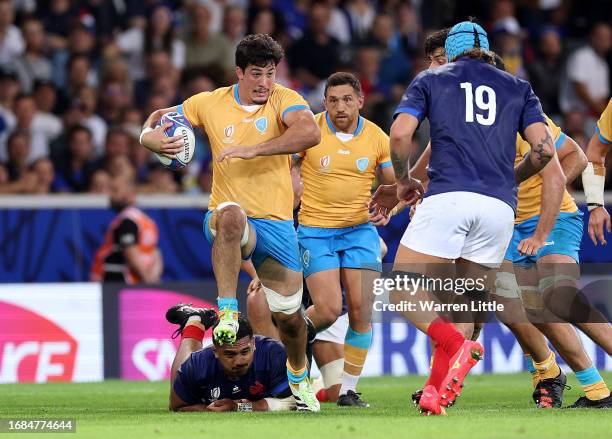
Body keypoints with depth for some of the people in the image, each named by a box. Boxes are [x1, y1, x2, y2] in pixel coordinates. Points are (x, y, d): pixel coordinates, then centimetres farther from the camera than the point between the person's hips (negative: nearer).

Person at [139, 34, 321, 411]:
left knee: (289, 315, 7)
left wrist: (252, 149, -34)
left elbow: (310, 132, -26)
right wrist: (152, 136, -13)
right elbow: (161, 118, 13)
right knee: (230, 215, -40)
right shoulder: (212, 103, 1)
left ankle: (299, 377, 40)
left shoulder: (285, 100, -5)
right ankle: (228, 312, -37)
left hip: (276, 221, 1)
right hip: (227, 221, -1)